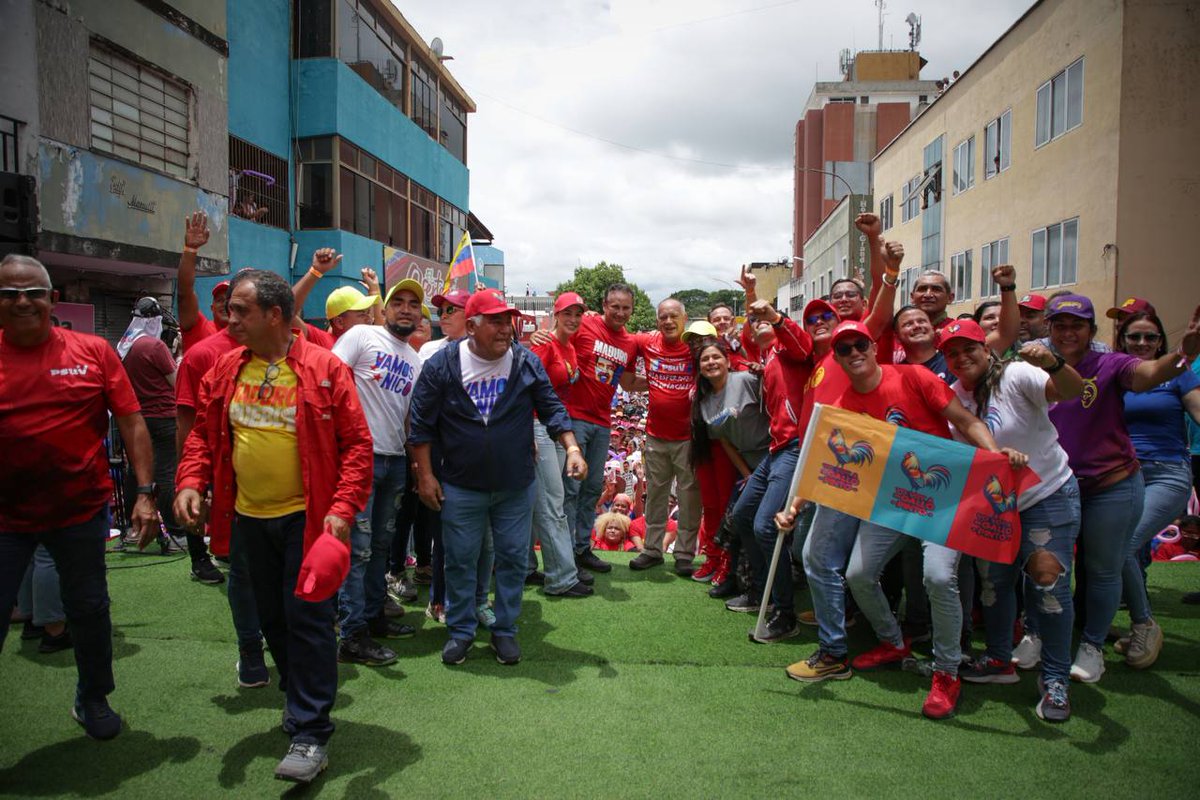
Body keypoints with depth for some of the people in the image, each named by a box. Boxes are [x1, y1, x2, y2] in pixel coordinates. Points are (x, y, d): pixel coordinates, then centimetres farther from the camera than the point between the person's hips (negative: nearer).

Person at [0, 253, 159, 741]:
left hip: (81, 509, 0)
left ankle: (93, 700, 37)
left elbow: (132, 424, -2)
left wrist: (145, 493, -8)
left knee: (89, 609, 15)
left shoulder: (93, 352, -3)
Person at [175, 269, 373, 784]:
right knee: (272, 617, 18)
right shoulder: (226, 369, 4)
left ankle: (311, 735, 6)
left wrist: (342, 508, -20)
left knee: (307, 619, -3)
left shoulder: (324, 368, -11)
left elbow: (357, 443, -11)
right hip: (249, 517, 6)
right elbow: (203, 432, 12)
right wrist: (191, 481, -6)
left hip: (306, 518, -6)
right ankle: (300, 699, 38)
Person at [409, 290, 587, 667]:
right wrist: (425, 475, -5)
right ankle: (461, 630, 27)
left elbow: (552, 409, 2)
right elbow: (422, 424, -3)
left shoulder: (527, 362, -3)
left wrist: (572, 447, -12)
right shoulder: (441, 364, -8)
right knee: (460, 561, 9)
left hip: (516, 486, 1)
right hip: (460, 487, -1)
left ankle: (505, 630, 26)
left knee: (514, 559, 9)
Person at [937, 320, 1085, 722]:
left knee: (1048, 582, -10)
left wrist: (1053, 364, -53)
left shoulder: (1016, 376, -18)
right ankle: (999, 660, 31)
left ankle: (1056, 680, 3)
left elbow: (1073, 391, -33)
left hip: (1048, 496, -6)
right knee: (992, 581, 12)